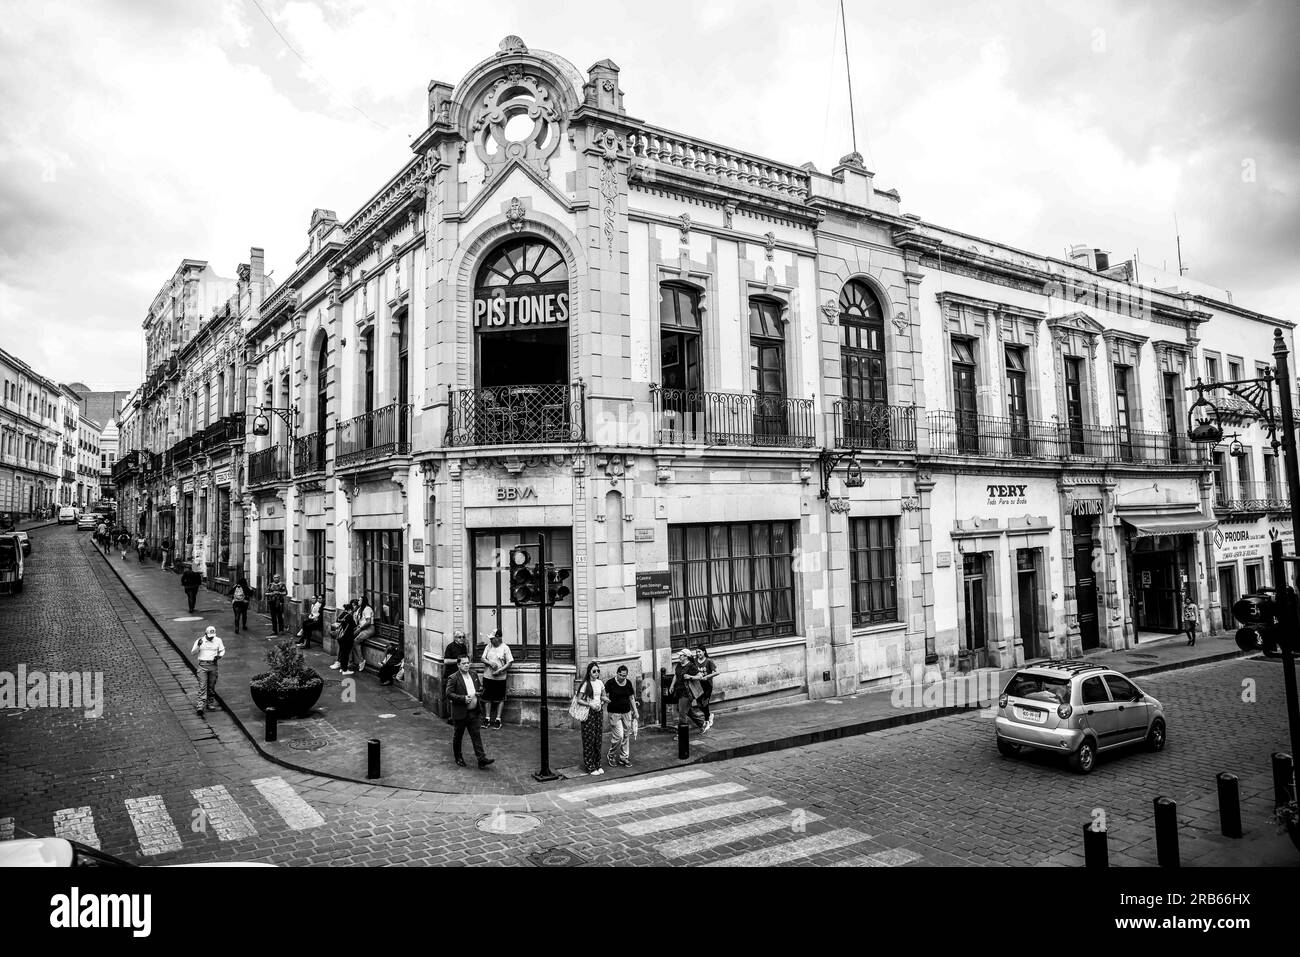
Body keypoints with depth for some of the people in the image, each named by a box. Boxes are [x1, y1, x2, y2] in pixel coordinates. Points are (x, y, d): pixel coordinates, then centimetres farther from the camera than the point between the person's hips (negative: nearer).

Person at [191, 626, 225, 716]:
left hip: (213, 665, 2)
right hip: (202, 665, -2)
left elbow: (222, 651, 15)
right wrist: (198, 645, -18)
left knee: (211, 686, 8)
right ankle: (200, 706, -14)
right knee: (202, 686, -10)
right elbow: (192, 652, -1)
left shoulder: (218, 640, 7)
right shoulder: (200, 640, 2)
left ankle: (210, 703, 19)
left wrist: (219, 656, -6)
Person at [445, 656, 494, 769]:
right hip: (460, 713, -4)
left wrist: (479, 693, -2)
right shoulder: (453, 678, -11)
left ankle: (482, 759, -1)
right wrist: (463, 698, -24)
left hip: (474, 712, 4)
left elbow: (480, 689, 21)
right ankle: (458, 757, 29)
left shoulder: (474, 675, 8)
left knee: (476, 735, 1)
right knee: (458, 736, 12)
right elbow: (449, 694, -16)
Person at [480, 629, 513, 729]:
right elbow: (483, 659, 4)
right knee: (488, 698, 9)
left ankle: (498, 719, 11)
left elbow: (509, 663, -8)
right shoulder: (489, 646, 4)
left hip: (500, 678, -4)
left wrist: (500, 670, -19)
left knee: (500, 699, 3)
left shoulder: (505, 648, -7)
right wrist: (490, 663, -15)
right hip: (488, 676, 4)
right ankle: (488, 718, 18)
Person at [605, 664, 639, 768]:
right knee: (618, 736, -10)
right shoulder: (610, 683, -10)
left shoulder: (629, 683, 6)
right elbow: (605, 696, -7)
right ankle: (610, 756, 11)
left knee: (626, 735, 8)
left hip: (627, 712, 5)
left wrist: (636, 711, 14)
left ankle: (624, 757, 21)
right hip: (614, 713, -5)